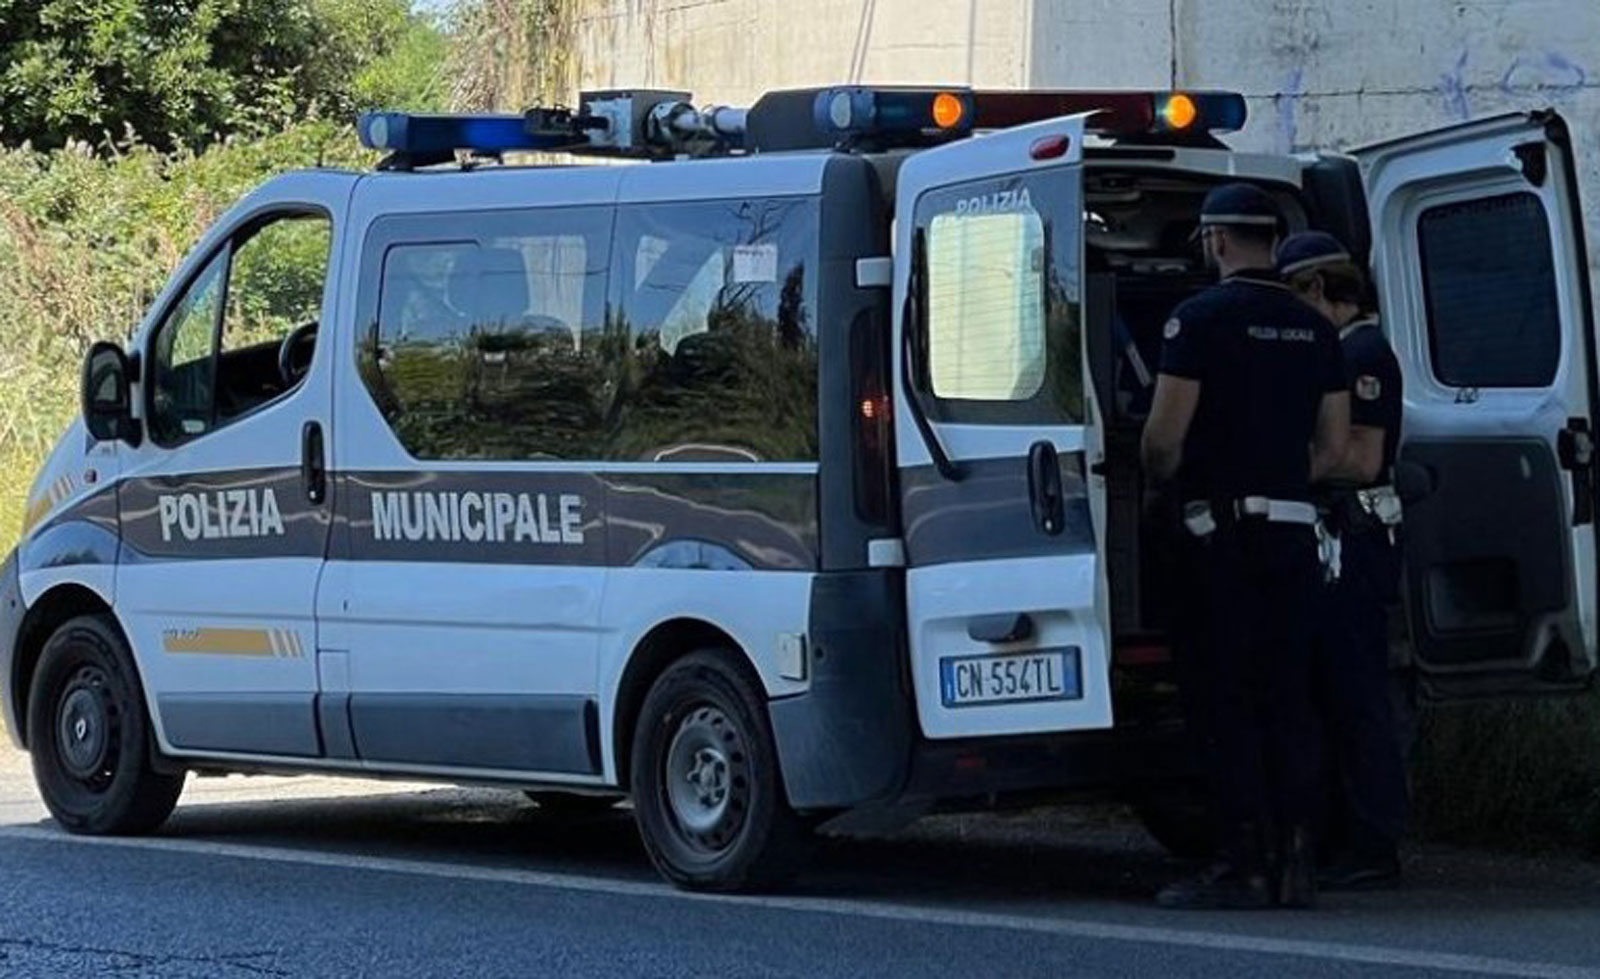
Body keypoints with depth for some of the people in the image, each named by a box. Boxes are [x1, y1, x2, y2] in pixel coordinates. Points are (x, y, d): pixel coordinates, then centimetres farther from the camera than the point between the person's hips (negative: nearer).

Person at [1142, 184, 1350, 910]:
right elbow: (1333, 446, 12)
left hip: (1222, 528, -6)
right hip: (1294, 527, 6)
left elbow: (1164, 435, -13)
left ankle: (1241, 868, -5)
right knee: (1287, 699, 9)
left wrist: (1162, 484, 6)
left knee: (1222, 698, -3)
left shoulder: (1202, 318, -9)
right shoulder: (1312, 328, 10)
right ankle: (1296, 864, 7)